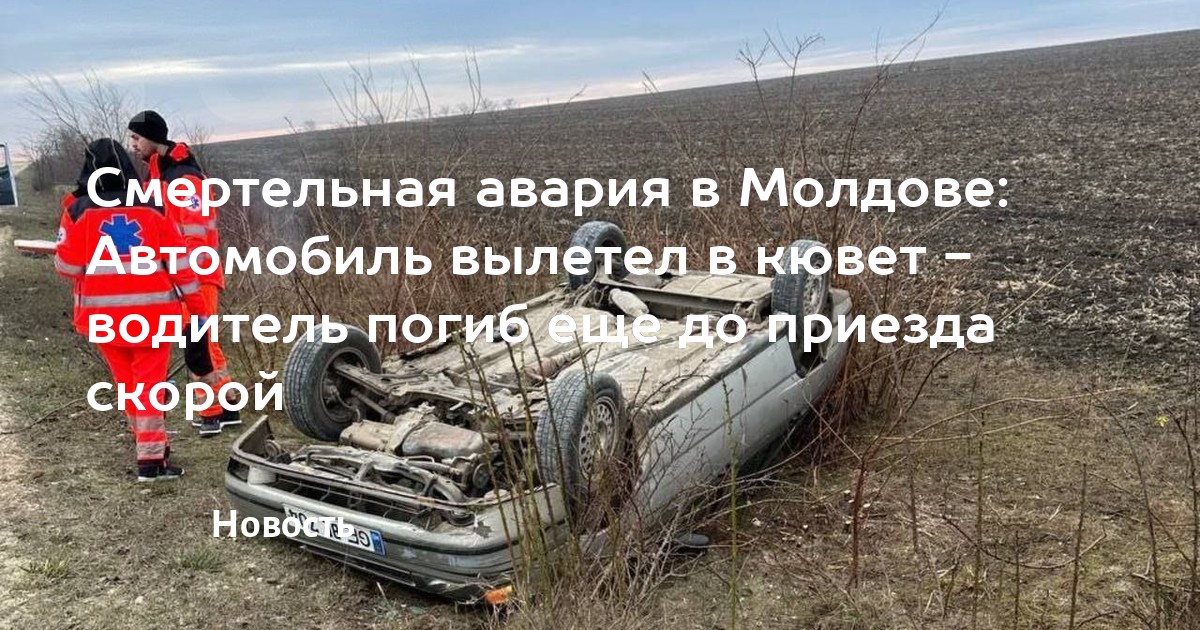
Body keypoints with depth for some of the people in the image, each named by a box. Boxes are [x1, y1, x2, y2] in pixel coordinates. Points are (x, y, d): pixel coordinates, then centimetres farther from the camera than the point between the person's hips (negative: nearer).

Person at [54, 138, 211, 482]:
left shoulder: (78, 211, -4)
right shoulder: (152, 209, -3)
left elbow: (67, 266, -1)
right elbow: (178, 262, -2)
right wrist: (198, 307, 5)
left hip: (104, 314, 1)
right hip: (151, 312, -1)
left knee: (127, 381, 18)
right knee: (149, 382, 3)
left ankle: (150, 442, 29)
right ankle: (152, 459, -2)